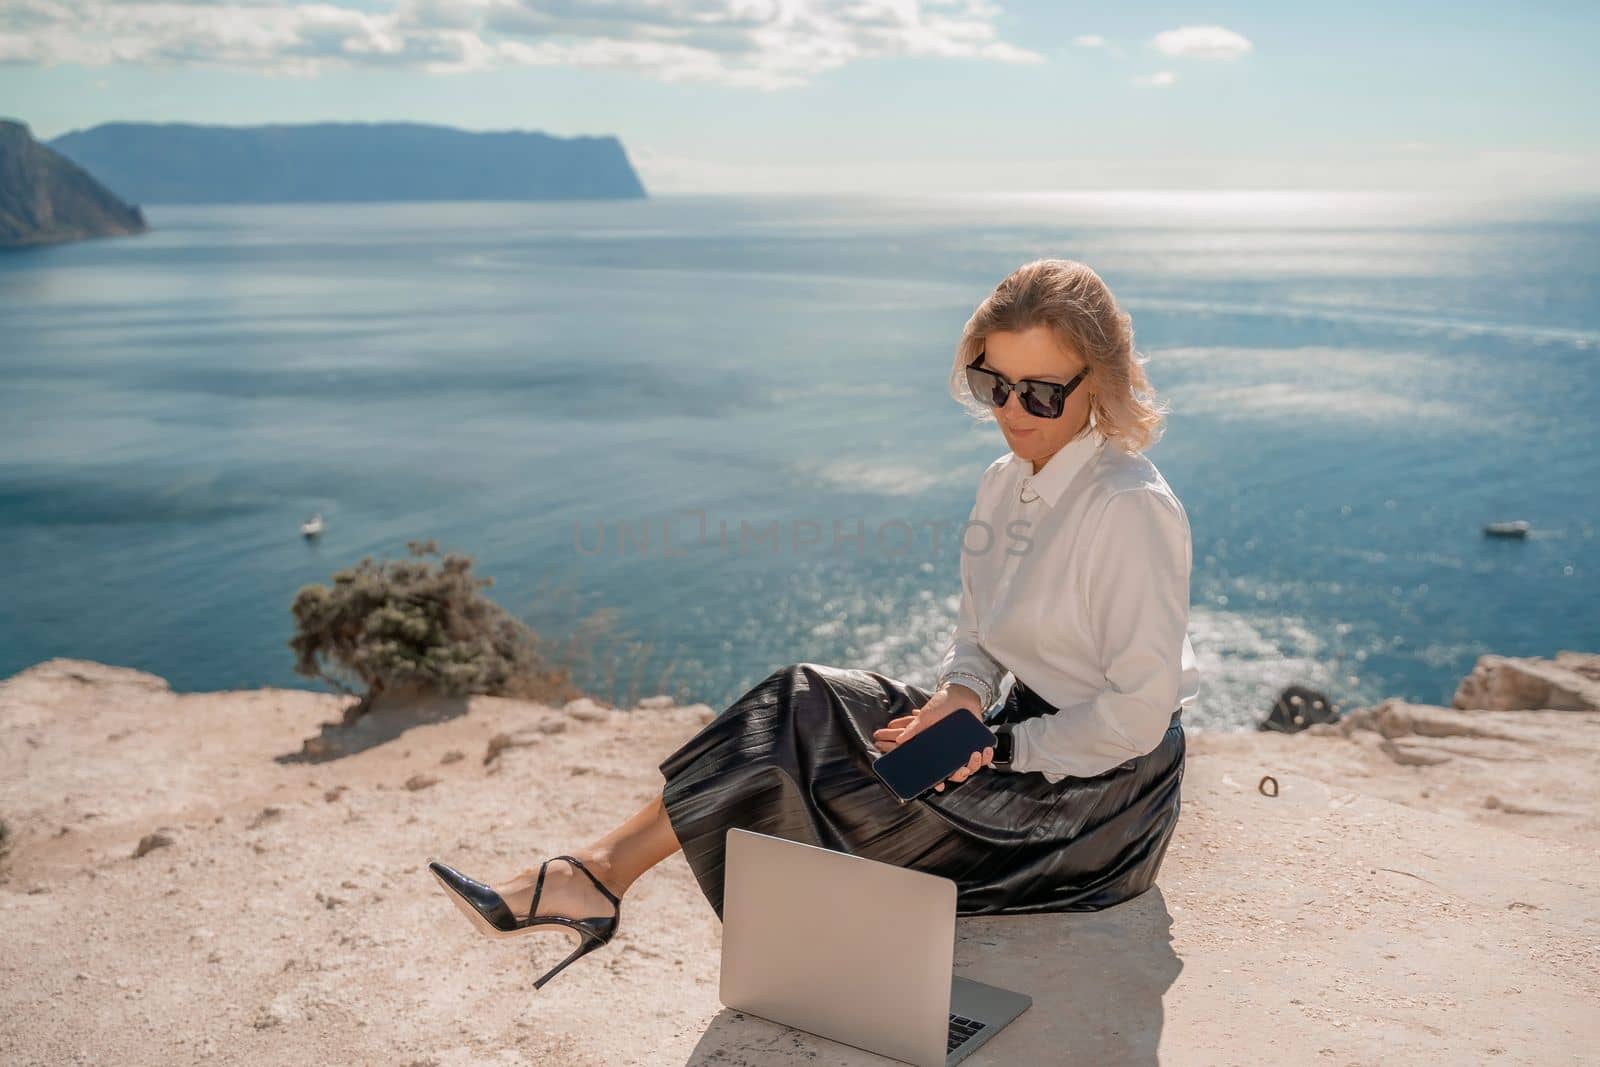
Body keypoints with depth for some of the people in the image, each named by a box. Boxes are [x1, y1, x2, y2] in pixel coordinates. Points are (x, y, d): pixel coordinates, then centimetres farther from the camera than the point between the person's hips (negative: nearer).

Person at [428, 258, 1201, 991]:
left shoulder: (1131, 510, -21)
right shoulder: (1003, 485, 5)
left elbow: (1139, 714, -21)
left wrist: (1002, 749, -19)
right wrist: (963, 693, -10)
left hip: (1101, 793, -7)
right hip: (1026, 733, 8)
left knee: (826, 791, -17)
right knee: (802, 706, -9)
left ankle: (599, 875, -6)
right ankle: (597, 873, -14)